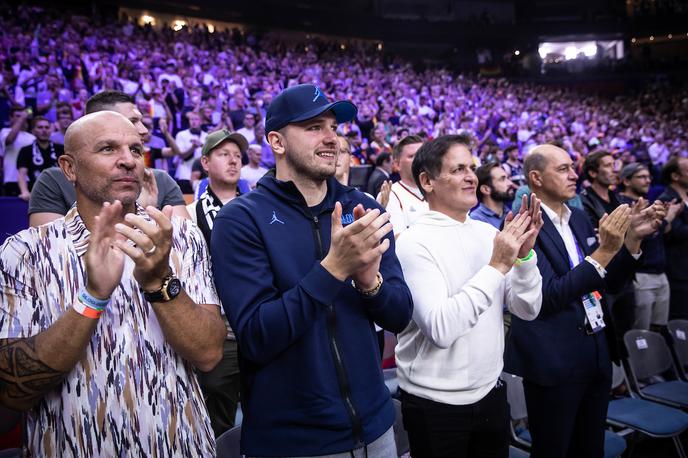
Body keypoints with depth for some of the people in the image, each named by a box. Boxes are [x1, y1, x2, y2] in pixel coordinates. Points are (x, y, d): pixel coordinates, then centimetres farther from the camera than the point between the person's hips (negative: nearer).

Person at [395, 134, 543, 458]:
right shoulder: (414, 242, -17)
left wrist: (524, 254, -15)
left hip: (491, 392, 6)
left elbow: (528, 310, 1)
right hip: (435, 404, -5)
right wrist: (497, 266, -25)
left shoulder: (488, 233, 1)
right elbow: (440, 329, -27)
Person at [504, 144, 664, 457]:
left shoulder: (579, 217, 9)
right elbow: (549, 297, -22)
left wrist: (633, 237, -2)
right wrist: (604, 251, -26)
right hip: (554, 360, -7)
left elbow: (608, 283, 12)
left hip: (598, 353, 8)